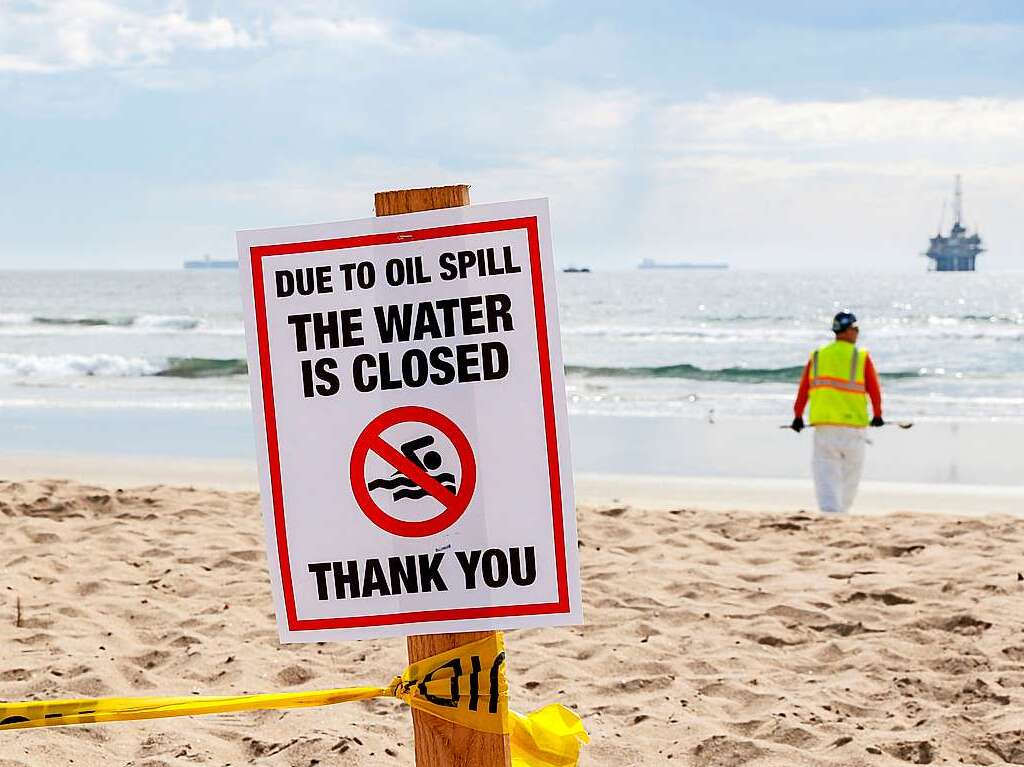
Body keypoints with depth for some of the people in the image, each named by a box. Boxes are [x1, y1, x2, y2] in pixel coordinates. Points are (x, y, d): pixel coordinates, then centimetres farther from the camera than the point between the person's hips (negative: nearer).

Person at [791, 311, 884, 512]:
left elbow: (803, 389, 6)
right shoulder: (862, 357, -1)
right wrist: (877, 416, 11)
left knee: (826, 475, -2)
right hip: (853, 426, -1)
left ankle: (830, 512, -17)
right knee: (850, 477, 13)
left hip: (823, 424, 2)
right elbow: (874, 390, -1)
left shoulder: (817, 356, 7)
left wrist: (798, 416, 14)